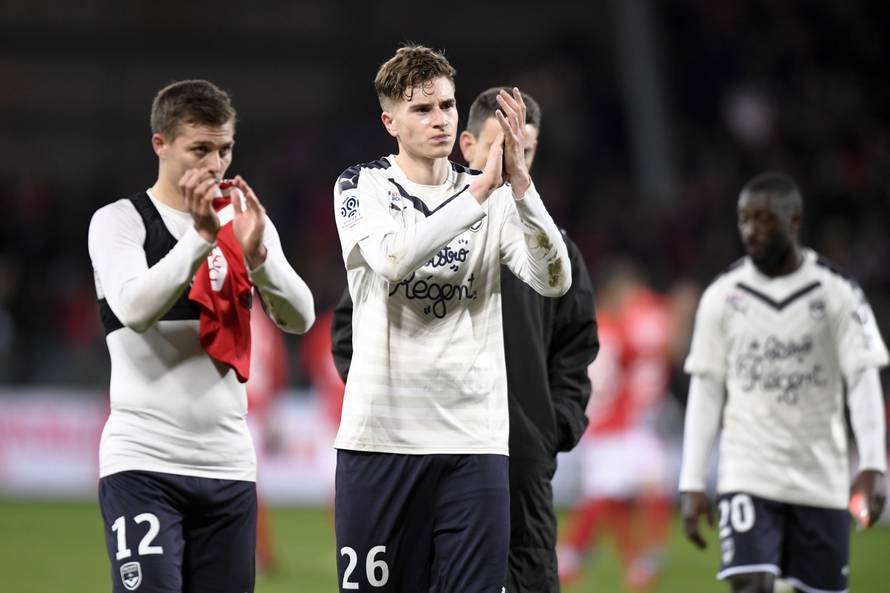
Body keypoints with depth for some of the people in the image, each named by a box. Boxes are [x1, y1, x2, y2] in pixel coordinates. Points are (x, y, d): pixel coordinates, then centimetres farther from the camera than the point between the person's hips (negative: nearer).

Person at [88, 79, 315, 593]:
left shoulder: (246, 222, 13)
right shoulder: (118, 222, 1)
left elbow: (300, 319, 1)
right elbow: (134, 309, -17)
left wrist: (255, 252, -15)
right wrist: (200, 236, -22)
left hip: (228, 466, 5)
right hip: (143, 461, -5)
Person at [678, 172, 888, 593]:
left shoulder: (837, 294, -2)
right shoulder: (721, 297, 3)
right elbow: (705, 389, 6)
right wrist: (691, 483, 2)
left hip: (821, 480, 0)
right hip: (747, 476, 0)